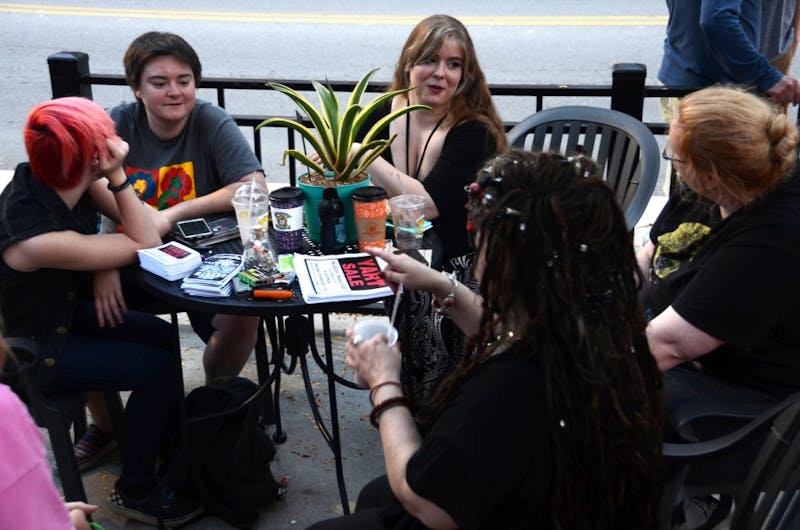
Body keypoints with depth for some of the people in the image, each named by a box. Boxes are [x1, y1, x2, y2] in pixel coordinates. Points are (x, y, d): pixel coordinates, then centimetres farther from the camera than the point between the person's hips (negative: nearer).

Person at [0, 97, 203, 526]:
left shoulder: (64, 178, -16)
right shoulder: (37, 239, -38)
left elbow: (142, 225, -9)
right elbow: (145, 244, -28)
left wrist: (116, 177, -25)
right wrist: (117, 175, -32)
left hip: (64, 309, 8)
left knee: (164, 337, 9)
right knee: (158, 369, -11)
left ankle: (165, 438, 33)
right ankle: (135, 492, 10)